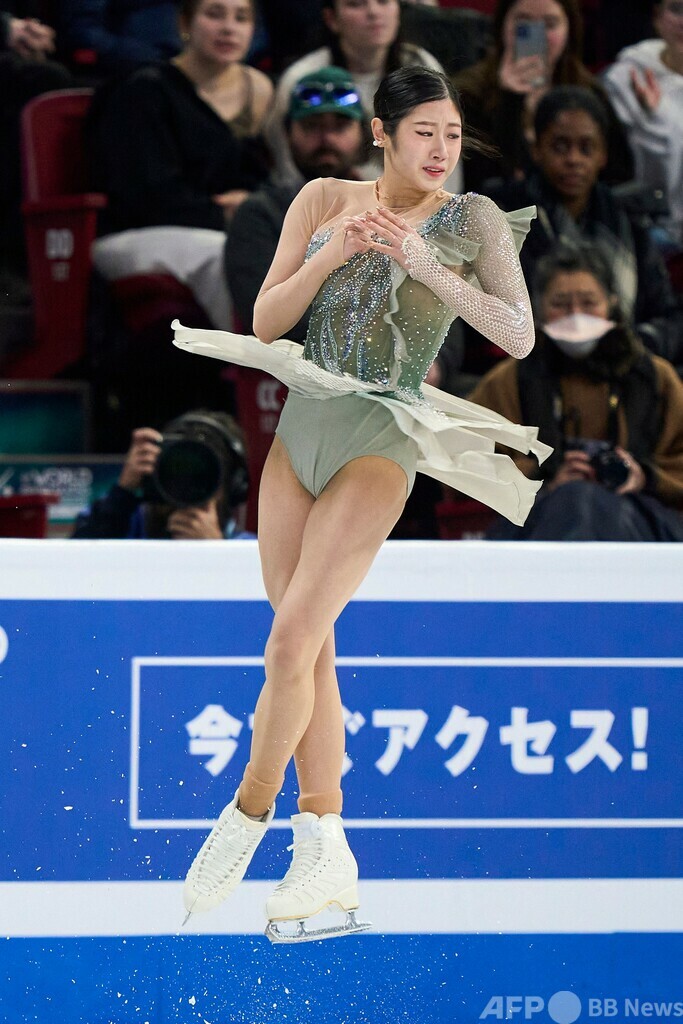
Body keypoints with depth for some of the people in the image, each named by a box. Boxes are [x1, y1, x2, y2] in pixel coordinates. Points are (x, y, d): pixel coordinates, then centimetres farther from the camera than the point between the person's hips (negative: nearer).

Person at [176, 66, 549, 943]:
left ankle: (248, 814, 5)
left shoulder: (471, 221, -3)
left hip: (381, 445, -4)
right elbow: (266, 321, 3)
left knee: (290, 643, -13)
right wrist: (333, 252, -13)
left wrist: (425, 265, -21)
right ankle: (326, 853, 9)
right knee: (311, 651, 5)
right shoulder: (323, 201, 5)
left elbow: (518, 335, -12)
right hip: (300, 431, 4)